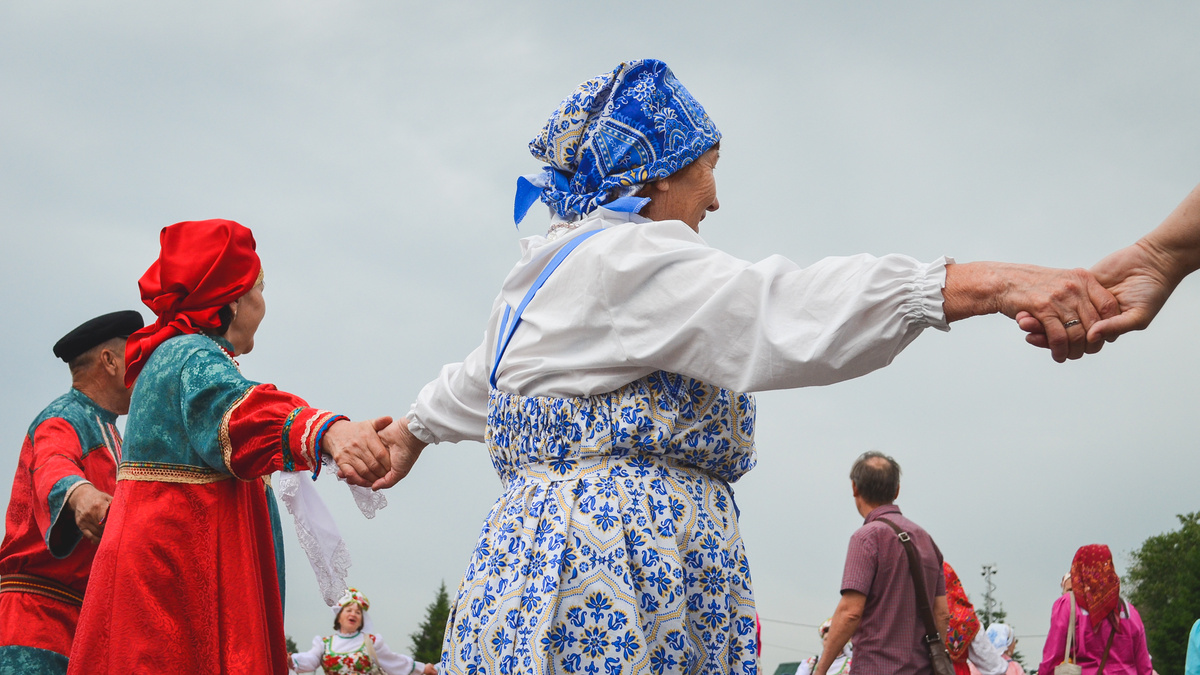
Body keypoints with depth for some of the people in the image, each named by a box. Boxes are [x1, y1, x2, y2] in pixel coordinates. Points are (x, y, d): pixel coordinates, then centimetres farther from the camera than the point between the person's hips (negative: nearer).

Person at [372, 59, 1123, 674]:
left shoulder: (550, 271, 24)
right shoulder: (625, 261, -8)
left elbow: (479, 380, 42)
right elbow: (784, 312, -22)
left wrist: (414, 430, 65)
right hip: (615, 567, -10)